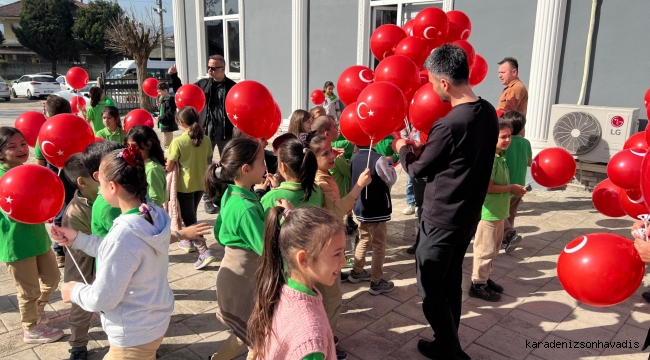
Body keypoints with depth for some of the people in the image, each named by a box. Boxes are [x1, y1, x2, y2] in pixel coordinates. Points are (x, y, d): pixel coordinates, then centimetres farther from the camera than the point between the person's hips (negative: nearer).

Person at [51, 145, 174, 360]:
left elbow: (102, 299, -21)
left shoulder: (123, 236, -31)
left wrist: (75, 291, -2)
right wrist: (78, 239, 8)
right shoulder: (154, 216, -7)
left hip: (135, 336, -7)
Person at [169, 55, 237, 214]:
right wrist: (174, 76, 3)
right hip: (206, 132, 2)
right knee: (205, 166, 7)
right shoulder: (203, 84, 4)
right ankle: (207, 199, 18)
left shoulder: (232, 86, -2)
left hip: (225, 133, -1)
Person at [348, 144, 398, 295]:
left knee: (364, 240, 23)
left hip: (361, 207, 8)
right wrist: (388, 163, 0)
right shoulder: (378, 159, -22)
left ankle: (356, 272, 34)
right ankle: (376, 282, 10)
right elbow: (391, 180, -15)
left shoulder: (355, 158, 1)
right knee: (379, 246, 3)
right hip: (377, 210, -7)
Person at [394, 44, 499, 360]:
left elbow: (418, 170, -12)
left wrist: (403, 149, 7)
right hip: (468, 216, 9)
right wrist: (423, 149, 12)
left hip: (441, 220, -8)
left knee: (430, 290, 8)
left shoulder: (448, 124, -26)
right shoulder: (488, 112, 0)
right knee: (451, 283, 22)